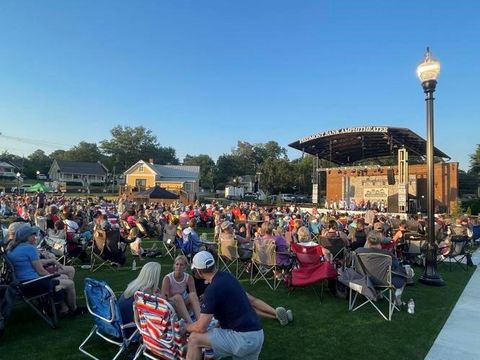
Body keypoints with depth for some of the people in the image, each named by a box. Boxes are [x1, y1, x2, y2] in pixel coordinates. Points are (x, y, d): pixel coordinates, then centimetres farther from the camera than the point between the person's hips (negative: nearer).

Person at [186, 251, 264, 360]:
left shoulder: (213, 289, -16)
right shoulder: (227, 276, 8)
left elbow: (201, 327, -11)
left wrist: (185, 327, 8)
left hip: (243, 338, -9)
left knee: (194, 338, -2)